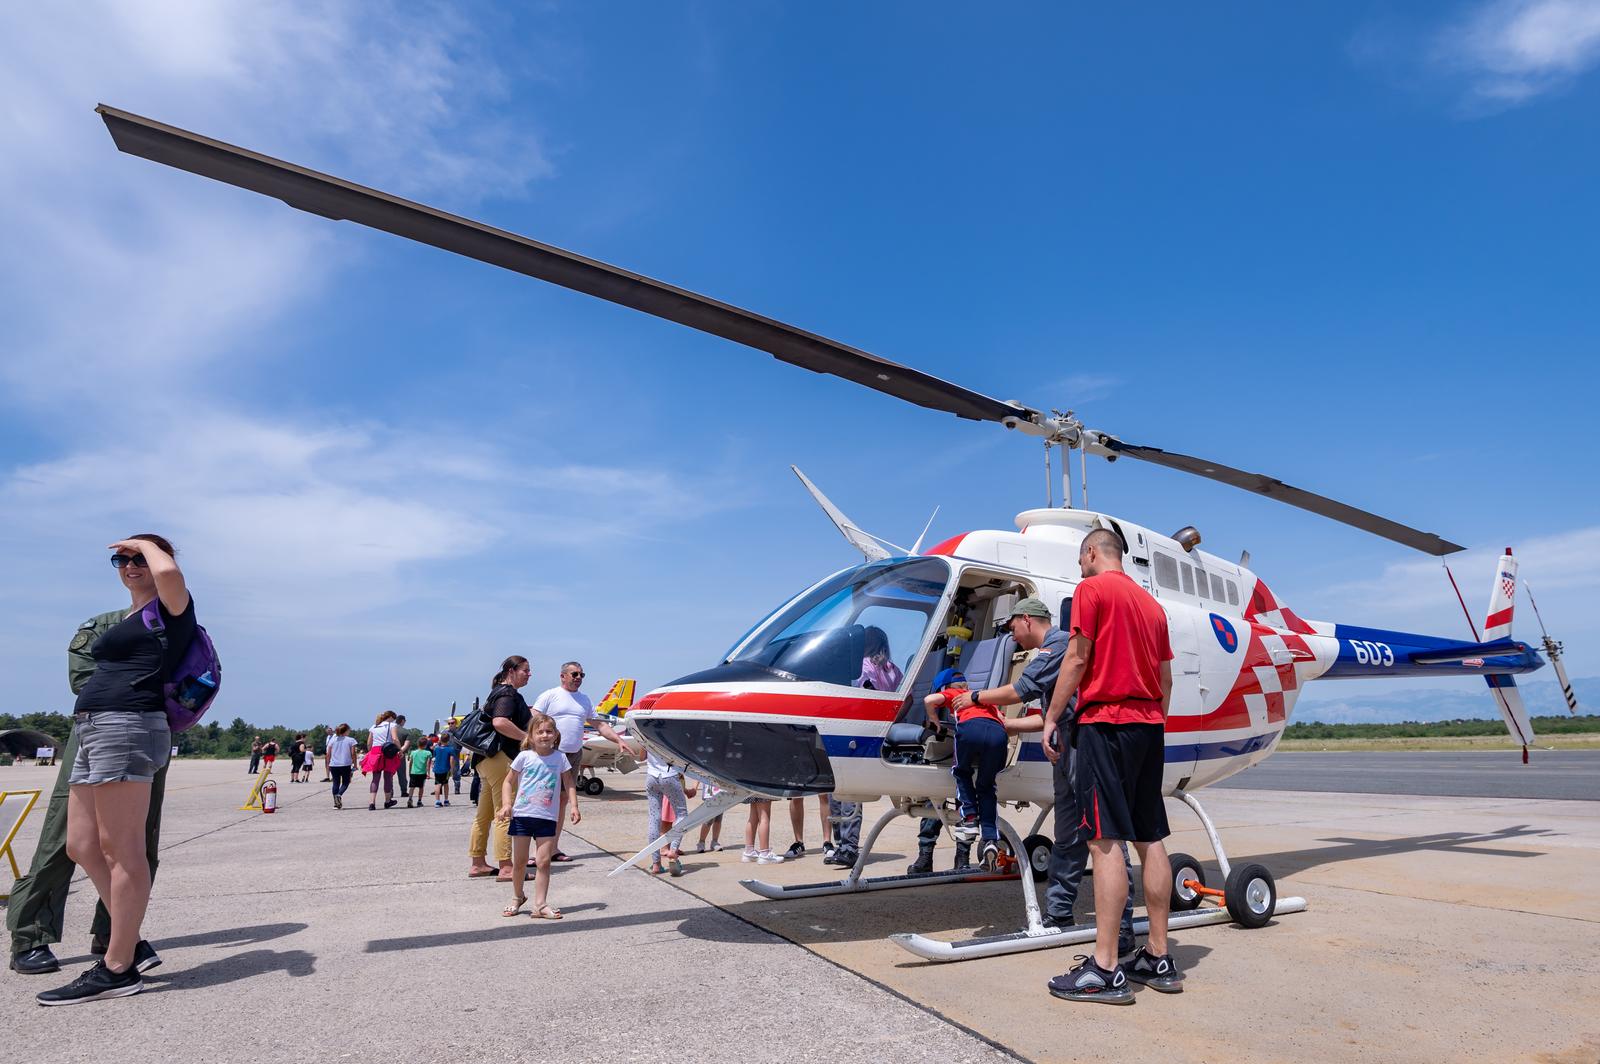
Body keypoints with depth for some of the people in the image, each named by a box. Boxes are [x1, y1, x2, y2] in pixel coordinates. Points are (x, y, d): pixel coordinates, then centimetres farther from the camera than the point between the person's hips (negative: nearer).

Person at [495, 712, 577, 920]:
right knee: (519, 862, 10)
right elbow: (509, 782, 4)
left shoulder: (560, 758, 0)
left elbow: (569, 784, 7)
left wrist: (573, 806, -4)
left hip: (547, 817, 0)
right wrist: (506, 805, -9)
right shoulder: (524, 757, -3)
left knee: (543, 862, -3)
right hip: (522, 815, 0)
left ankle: (540, 905, 4)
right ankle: (517, 898, 31)